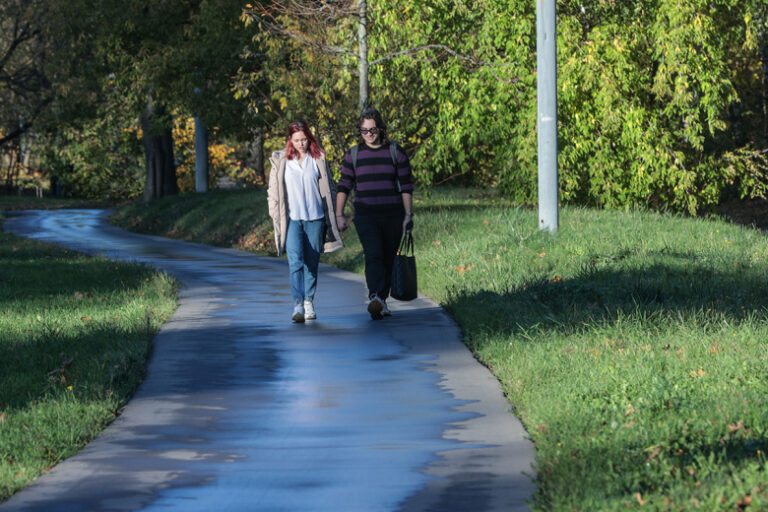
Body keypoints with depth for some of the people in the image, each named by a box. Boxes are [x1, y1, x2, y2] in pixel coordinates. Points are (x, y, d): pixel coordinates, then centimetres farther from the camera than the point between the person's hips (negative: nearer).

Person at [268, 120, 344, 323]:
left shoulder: (318, 159, 8)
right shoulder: (280, 161, 5)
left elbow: (329, 189, 13)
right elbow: (273, 192, 8)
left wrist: (332, 216, 9)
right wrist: (276, 219, 1)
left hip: (315, 218, 2)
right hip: (292, 219, -2)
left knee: (312, 263, 7)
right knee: (295, 261, -15)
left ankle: (309, 303, 19)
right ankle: (298, 305, -22)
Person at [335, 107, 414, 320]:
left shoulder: (396, 152, 4)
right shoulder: (353, 155, 6)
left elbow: (406, 186, 5)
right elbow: (344, 186, 9)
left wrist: (408, 216, 0)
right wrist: (339, 215, 1)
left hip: (392, 215, 1)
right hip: (365, 216, -1)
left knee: (388, 260, 5)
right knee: (373, 255, -20)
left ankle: (382, 301, 19)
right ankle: (375, 299, -35)